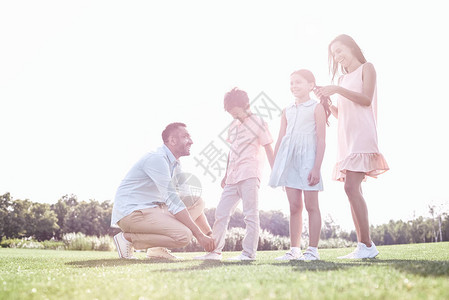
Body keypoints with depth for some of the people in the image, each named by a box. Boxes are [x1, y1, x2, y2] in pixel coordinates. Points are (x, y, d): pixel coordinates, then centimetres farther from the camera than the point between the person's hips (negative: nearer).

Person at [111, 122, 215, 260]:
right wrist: (199, 235, -24)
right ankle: (127, 238, -10)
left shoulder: (175, 164, 14)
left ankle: (157, 249, -1)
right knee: (184, 235, -24)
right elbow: (172, 201, -24)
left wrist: (210, 233, 5)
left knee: (198, 202, 5)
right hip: (131, 212, -10)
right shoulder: (157, 159, -17)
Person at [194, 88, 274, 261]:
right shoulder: (233, 126, 19)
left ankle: (249, 252, -2)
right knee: (221, 212, 6)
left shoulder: (257, 122, -1)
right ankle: (215, 251, 11)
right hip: (233, 177, 8)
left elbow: (269, 149, -2)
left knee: (250, 214, -6)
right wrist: (227, 175, 24)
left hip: (250, 175, -7)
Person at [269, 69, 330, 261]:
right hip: (289, 159, 5)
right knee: (294, 206, 6)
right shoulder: (287, 111, 16)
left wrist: (317, 167, -14)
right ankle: (294, 250, 10)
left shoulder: (317, 108, 0)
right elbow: (280, 140, 17)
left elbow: (321, 140, -6)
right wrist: (275, 167, 11)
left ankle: (313, 250, 3)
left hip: (307, 158, -5)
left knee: (311, 205, -3)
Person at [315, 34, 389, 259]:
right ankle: (362, 246, 0)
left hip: (361, 135, -7)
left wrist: (337, 89, -15)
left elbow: (366, 99, -8)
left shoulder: (366, 68, 7)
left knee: (351, 186, -20)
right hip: (346, 138, 8)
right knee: (353, 190, 1)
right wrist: (326, 99, 6)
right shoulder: (342, 79, 25)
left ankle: (367, 245, -18)